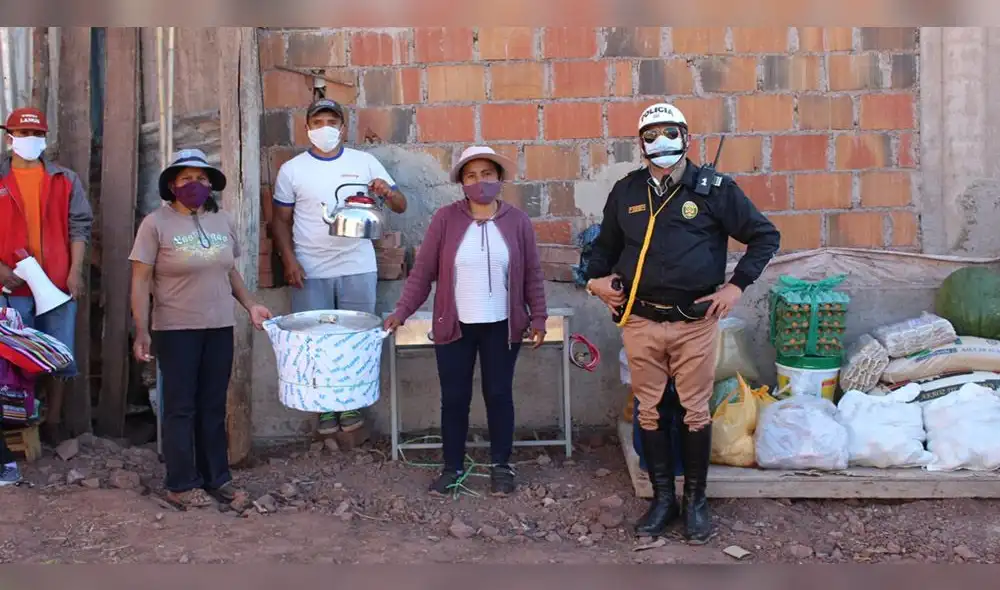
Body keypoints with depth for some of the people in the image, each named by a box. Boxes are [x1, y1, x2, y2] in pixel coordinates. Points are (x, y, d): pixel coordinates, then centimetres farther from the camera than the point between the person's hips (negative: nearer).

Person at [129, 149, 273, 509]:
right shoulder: (156, 223, -7)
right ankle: (181, 485, 13)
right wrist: (141, 331, -14)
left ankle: (217, 477, 22)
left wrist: (250, 305, 7)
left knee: (214, 407, 11)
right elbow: (140, 281, -8)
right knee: (181, 408, 3)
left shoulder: (223, 222, 8)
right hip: (176, 330, -4)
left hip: (220, 328, 5)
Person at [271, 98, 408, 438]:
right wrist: (288, 259, -8)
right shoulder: (291, 170, 4)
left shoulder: (364, 162, 4)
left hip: (357, 269, 1)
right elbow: (281, 220, 6)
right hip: (310, 272, 0)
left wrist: (388, 193, -18)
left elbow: (401, 206, 5)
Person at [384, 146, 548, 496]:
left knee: (498, 394, 9)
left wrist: (538, 316, 2)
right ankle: (453, 467, 22)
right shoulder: (445, 219, -4)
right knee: (454, 398, 6)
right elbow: (423, 271, -3)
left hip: (501, 326, 1)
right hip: (454, 326, 0)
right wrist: (402, 311, -10)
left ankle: (501, 466, 24)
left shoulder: (518, 221, 0)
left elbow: (532, 275, 6)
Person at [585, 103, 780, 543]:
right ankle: (662, 498, 22)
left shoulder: (714, 189, -1)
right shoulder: (626, 191, 9)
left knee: (695, 412, 5)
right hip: (640, 322, 3)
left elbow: (765, 235, 3)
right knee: (650, 412, 8)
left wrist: (737, 285, -5)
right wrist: (595, 278, 6)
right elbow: (605, 244, 23)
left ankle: (695, 499, 20)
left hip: (695, 322, -2)